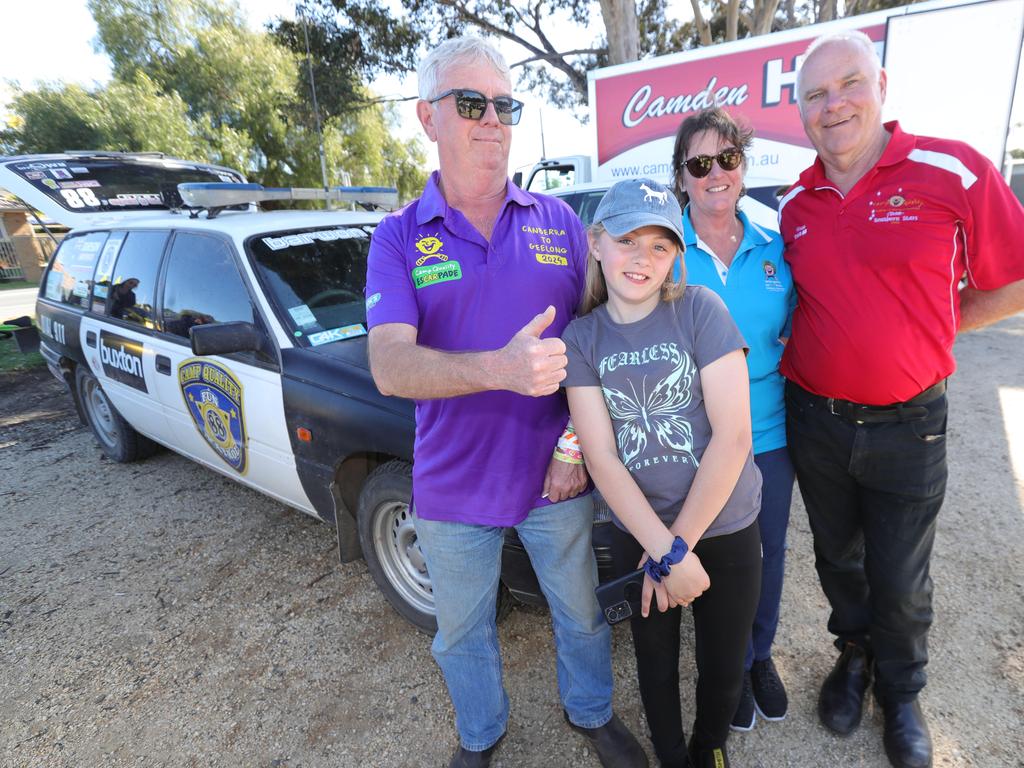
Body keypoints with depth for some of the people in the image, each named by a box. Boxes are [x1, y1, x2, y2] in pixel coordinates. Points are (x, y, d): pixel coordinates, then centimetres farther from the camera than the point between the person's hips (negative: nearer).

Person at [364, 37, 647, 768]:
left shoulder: (557, 221, -1)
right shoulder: (399, 237, -6)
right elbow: (390, 367, -19)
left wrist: (576, 444, -10)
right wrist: (501, 368, -36)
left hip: (556, 474, 1)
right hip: (454, 486, 0)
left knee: (582, 613, 21)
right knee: (462, 633, 20)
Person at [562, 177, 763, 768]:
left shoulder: (701, 310, -11)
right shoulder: (581, 338, -6)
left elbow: (733, 436, -15)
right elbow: (602, 459, -10)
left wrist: (680, 543, -13)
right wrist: (665, 551, -16)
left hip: (726, 529, -1)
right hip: (638, 537, 1)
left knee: (724, 669, 18)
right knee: (657, 667, 20)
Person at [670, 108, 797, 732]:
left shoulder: (776, 249, 1)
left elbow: (795, 333, 15)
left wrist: (781, 358, -3)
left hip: (770, 434, 4)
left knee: (771, 550, 19)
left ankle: (761, 653, 47)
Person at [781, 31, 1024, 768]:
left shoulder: (953, 170, -9)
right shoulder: (794, 205, 2)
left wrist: (931, 329, -3)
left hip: (907, 427, -3)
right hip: (814, 420, 3)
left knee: (900, 581, 13)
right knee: (838, 559, 21)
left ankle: (902, 691, 41)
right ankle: (855, 654, 48)